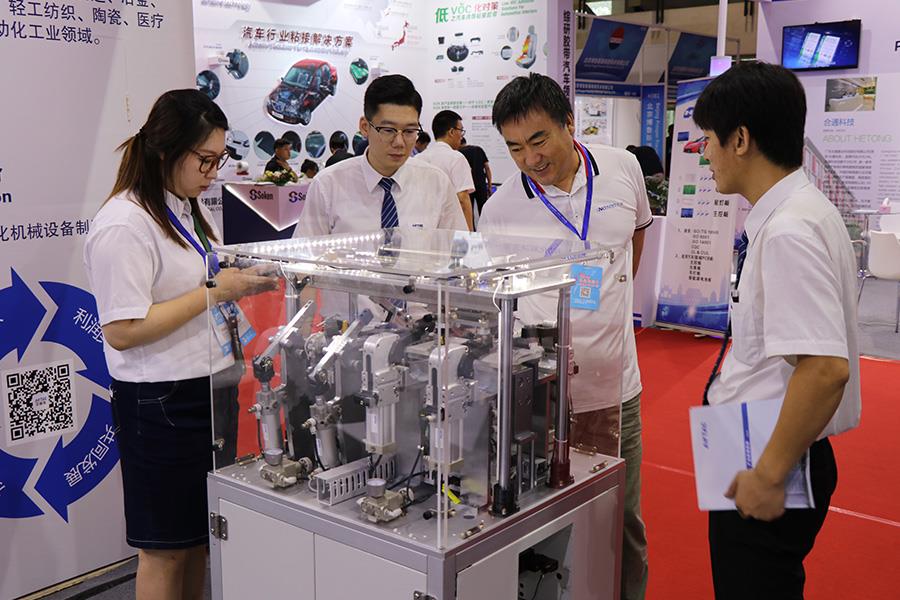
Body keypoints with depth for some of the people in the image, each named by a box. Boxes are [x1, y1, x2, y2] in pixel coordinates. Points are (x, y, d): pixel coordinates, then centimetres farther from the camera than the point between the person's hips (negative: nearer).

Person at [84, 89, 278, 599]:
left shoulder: (189, 208, 10)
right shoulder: (124, 225, -18)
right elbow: (122, 331, -23)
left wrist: (244, 280, 3)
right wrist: (215, 291, -21)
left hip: (209, 388, 9)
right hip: (160, 402, -9)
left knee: (201, 535, 18)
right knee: (165, 548, 6)